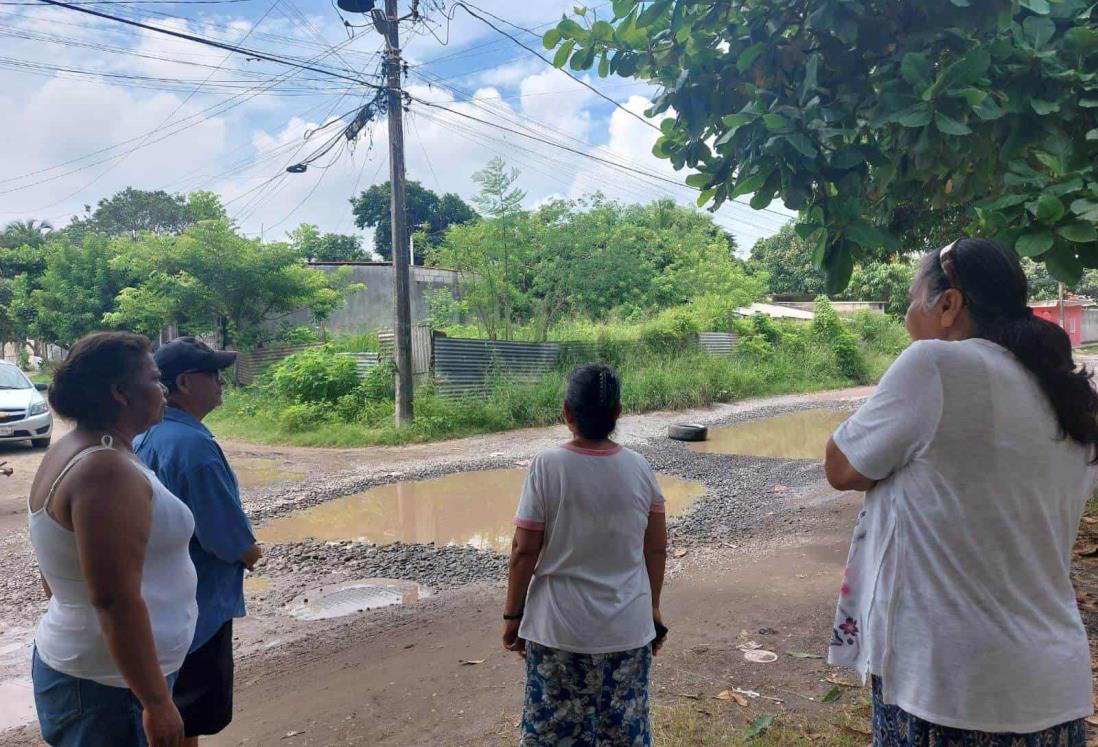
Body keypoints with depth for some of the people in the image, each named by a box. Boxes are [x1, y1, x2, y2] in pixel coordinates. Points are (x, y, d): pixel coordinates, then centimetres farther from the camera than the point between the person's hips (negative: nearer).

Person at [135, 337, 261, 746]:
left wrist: (240, 548, 9)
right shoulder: (193, 444, -27)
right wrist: (250, 552, -3)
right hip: (197, 607, -9)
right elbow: (231, 540, -25)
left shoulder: (142, 436, 3)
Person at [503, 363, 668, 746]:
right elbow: (656, 548, 2)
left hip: (560, 629, -2)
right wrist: (653, 609, 15)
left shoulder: (547, 466, -14)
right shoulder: (639, 468, -4)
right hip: (629, 628, 3)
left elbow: (525, 550, -11)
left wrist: (512, 615, 1)